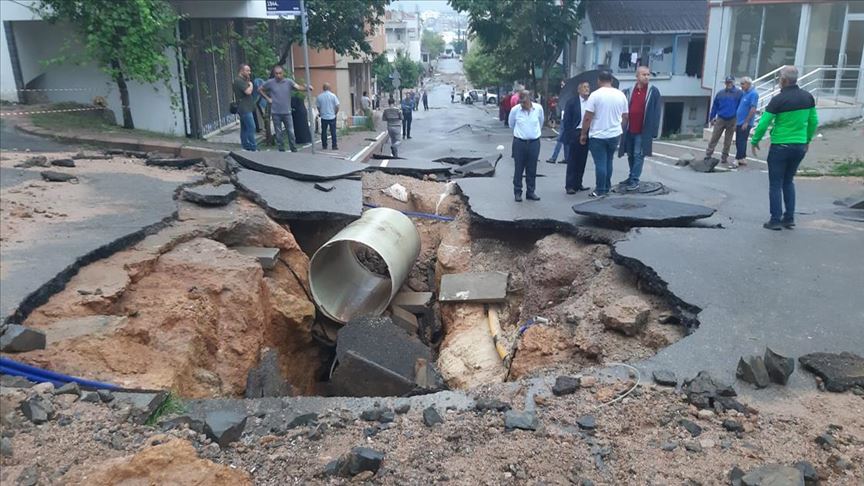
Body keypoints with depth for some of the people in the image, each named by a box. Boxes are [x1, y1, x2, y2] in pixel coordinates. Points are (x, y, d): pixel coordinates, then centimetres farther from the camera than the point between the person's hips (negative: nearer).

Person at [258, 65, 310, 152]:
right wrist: (267, 98, 2)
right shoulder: (270, 82, -1)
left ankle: (294, 150, 13)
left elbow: (298, 86, -17)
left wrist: (306, 88, -36)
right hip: (276, 112, 0)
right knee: (279, 133, 7)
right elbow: (260, 89, 11)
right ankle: (281, 151, 16)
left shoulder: (288, 82, -1)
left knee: (291, 132, 3)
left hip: (287, 112, 0)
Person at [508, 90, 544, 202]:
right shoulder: (515, 110, -10)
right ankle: (517, 192, 14)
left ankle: (530, 192, 18)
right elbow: (511, 124, 9)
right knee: (519, 169, 4)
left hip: (534, 142, 2)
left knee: (532, 169, 8)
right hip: (519, 142, -1)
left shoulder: (538, 108, -6)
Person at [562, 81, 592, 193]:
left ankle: (578, 184, 20)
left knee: (582, 161, 10)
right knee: (572, 161, -1)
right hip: (575, 133, -4)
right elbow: (566, 120, -4)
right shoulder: (571, 102, -3)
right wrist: (568, 135, -9)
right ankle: (569, 185, 3)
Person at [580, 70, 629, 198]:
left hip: (598, 135, -5)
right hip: (614, 135, 5)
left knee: (600, 163, -1)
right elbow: (625, 117, 9)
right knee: (608, 161, 17)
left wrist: (583, 134, -4)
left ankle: (600, 190, 2)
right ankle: (607, 187, 23)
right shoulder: (621, 95, 4)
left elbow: (588, 117, -13)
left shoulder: (595, 95, -11)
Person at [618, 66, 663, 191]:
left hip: (643, 131, -4)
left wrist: (654, 130, -9)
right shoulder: (628, 92, 6)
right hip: (629, 130, 4)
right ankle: (632, 177, 27)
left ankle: (635, 180, 1)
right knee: (630, 155, 14)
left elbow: (657, 112, -5)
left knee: (638, 155, -3)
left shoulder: (654, 92, -3)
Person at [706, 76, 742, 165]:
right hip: (720, 119, 1)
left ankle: (724, 157, 16)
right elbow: (715, 106, 10)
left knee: (728, 142, 7)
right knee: (714, 138, -1)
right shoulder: (720, 94, 6)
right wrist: (711, 118, 7)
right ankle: (707, 155, 1)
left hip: (732, 121, -1)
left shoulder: (739, 93, -2)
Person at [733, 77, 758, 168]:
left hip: (745, 123, -9)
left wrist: (746, 122, -19)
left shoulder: (753, 94, -12)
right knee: (738, 142, 12)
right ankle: (743, 159, 20)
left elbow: (753, 109, -18)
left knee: (741, 142, -7)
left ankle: (737, 160, -6)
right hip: (739, 122, 9)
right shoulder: (743, 93, 14)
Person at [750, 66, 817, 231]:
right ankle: (789, 218, 17)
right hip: (800, 146, 6)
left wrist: (755, 141, 0)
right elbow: (814, 121, 11)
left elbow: (763, 123, -14)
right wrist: (807, 140, 23)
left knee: (776, 184, 3)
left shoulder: (778, 100, -14)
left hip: (780, 147, -5)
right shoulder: (808, 97, 3)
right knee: (788, 182, 18)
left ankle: (775, 220, 3)